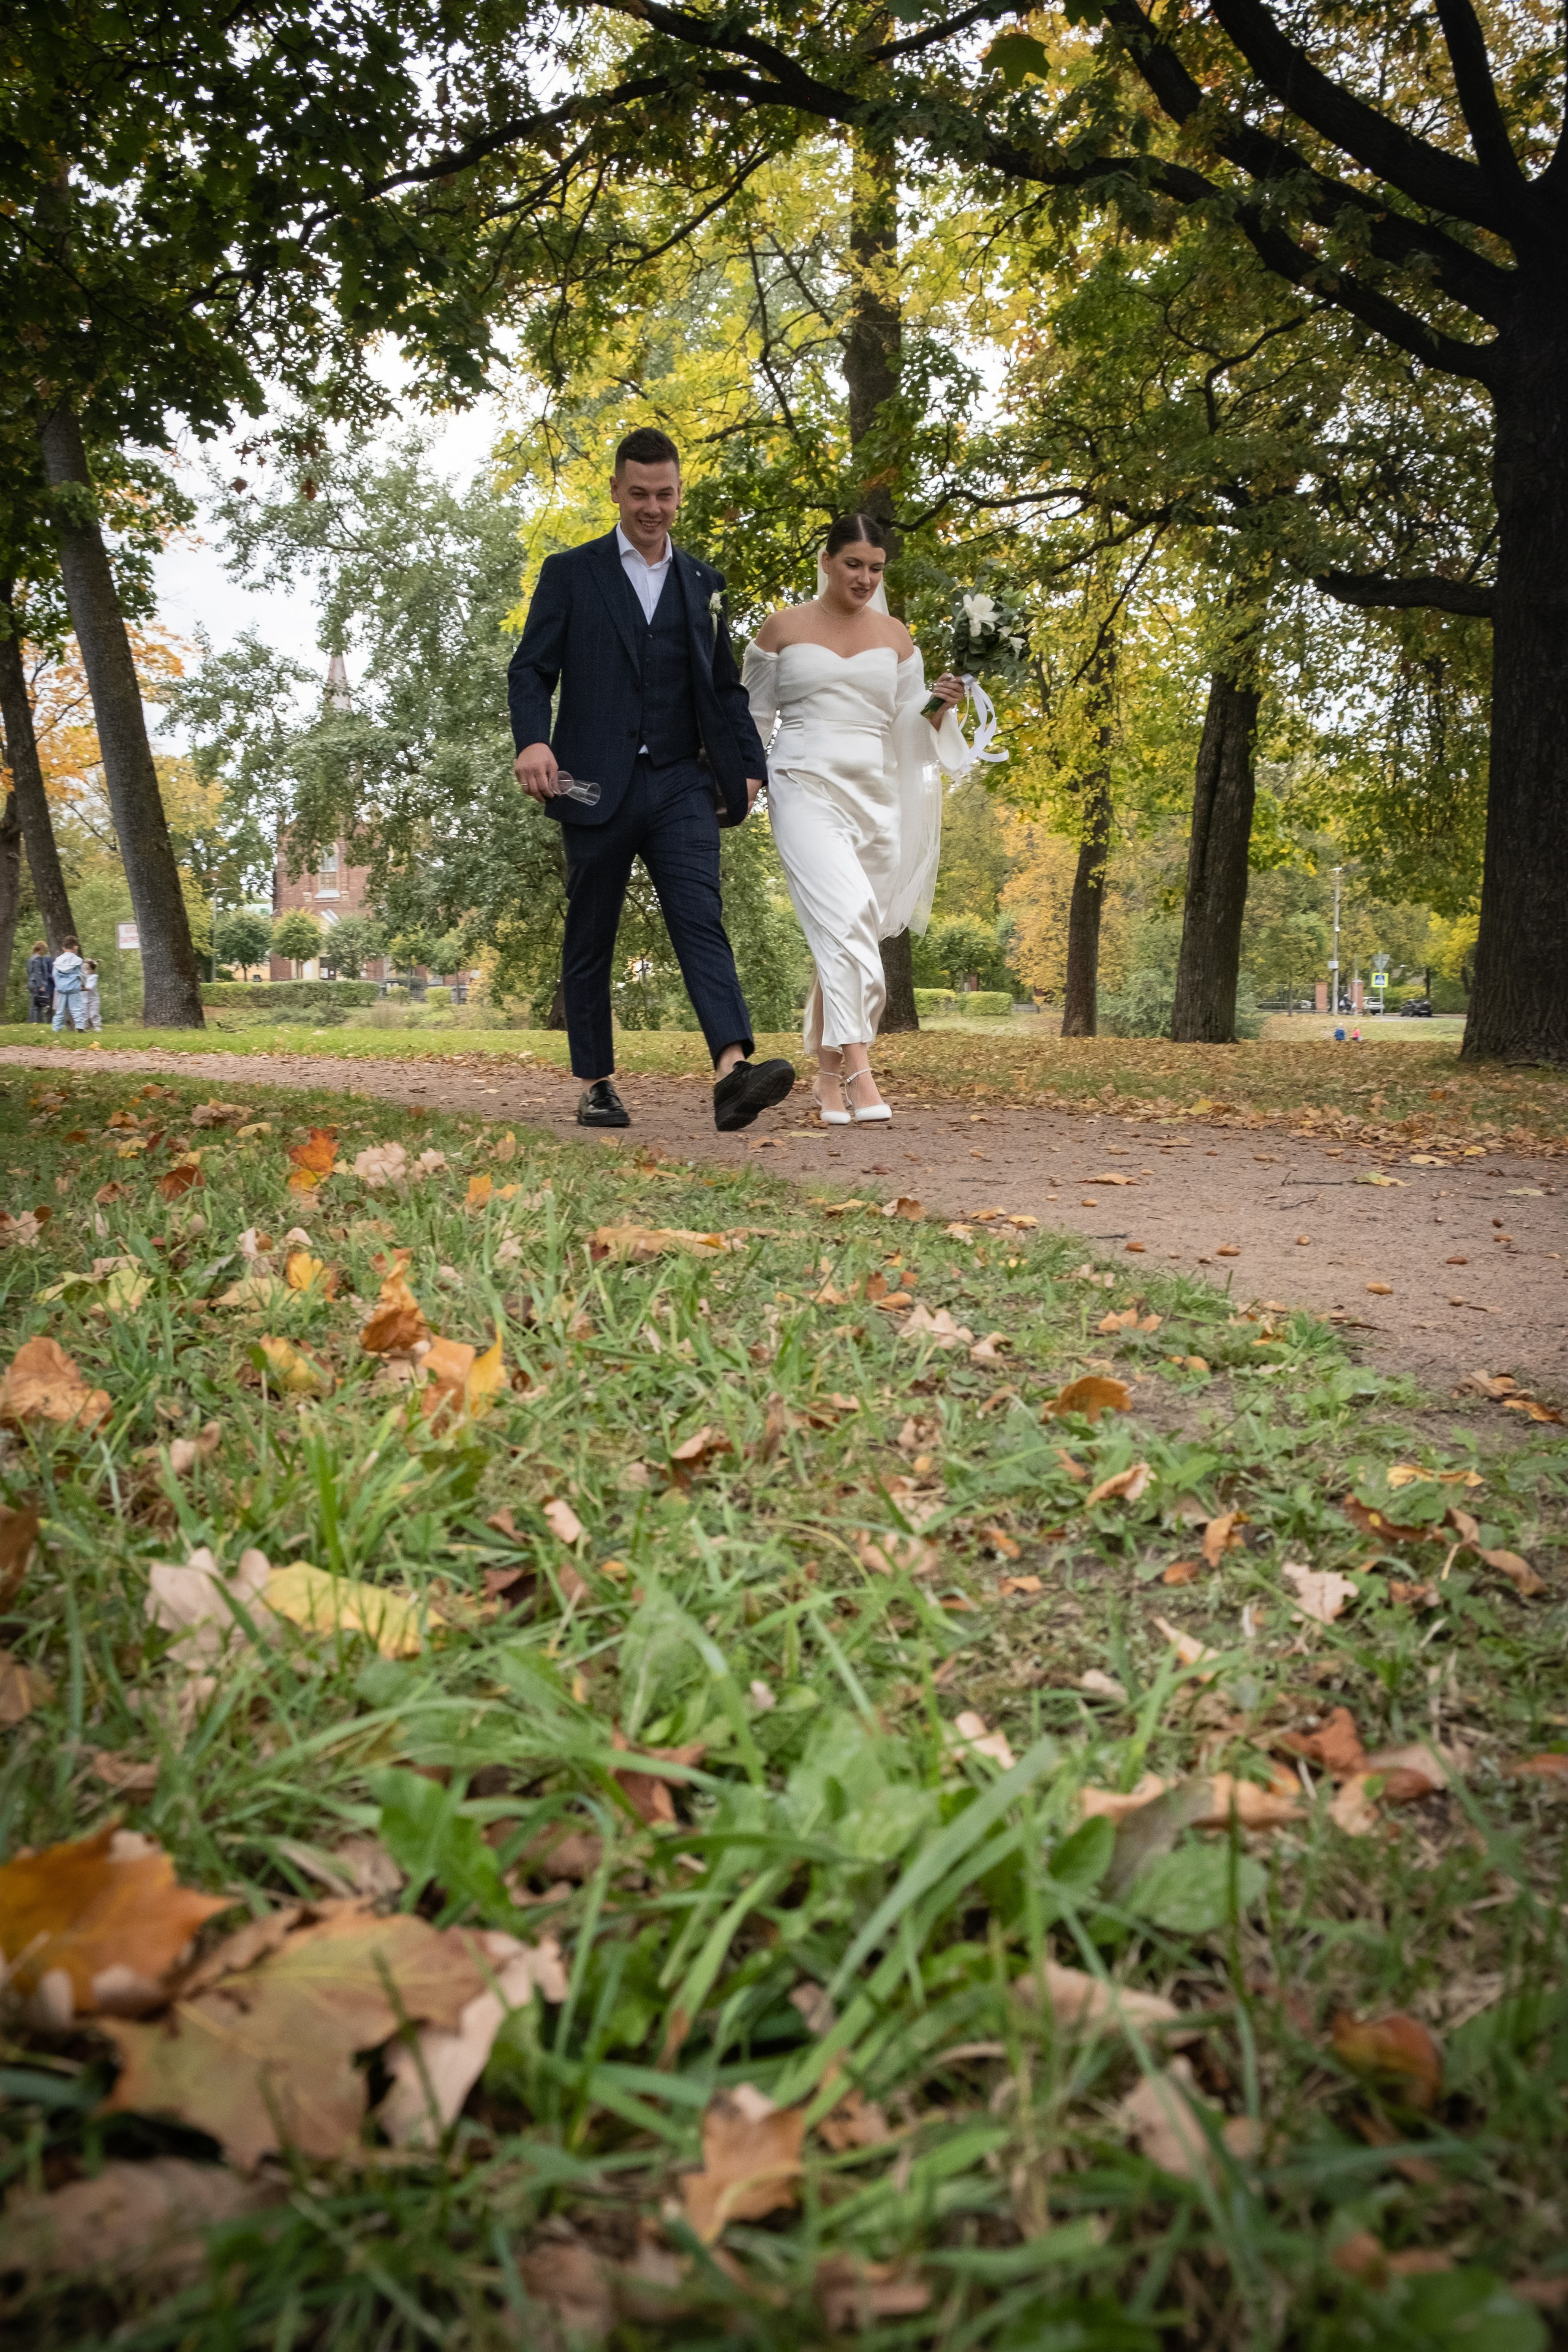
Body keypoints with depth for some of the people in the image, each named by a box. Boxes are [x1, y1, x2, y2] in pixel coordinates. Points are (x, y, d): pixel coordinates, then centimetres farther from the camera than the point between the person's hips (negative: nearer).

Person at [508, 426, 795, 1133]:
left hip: (680, 784, 1)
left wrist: (747, 767, 6)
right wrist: (533, 740, -19)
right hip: (595, 784, -1)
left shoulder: (703, 583, 16)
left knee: (701, 923, -15)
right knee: (590, 941, 6)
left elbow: (725, 687, 18)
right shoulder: (570, 573, 7)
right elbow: (530, 670, 0)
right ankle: (595, 1085, 16)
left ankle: (733, 1071, -29)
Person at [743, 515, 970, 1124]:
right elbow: (753, 716, 11)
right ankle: (858, 1071, -27)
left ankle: (828, 1073, 17)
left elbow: (910, 725, 14)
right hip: (807, 787, -4)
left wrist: (940, 705, -6)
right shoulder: (784, 628, 7)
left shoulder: (895, 637, 14)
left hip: (874, 793, 4)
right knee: (844, 916, -22)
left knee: (844, 935, 6)